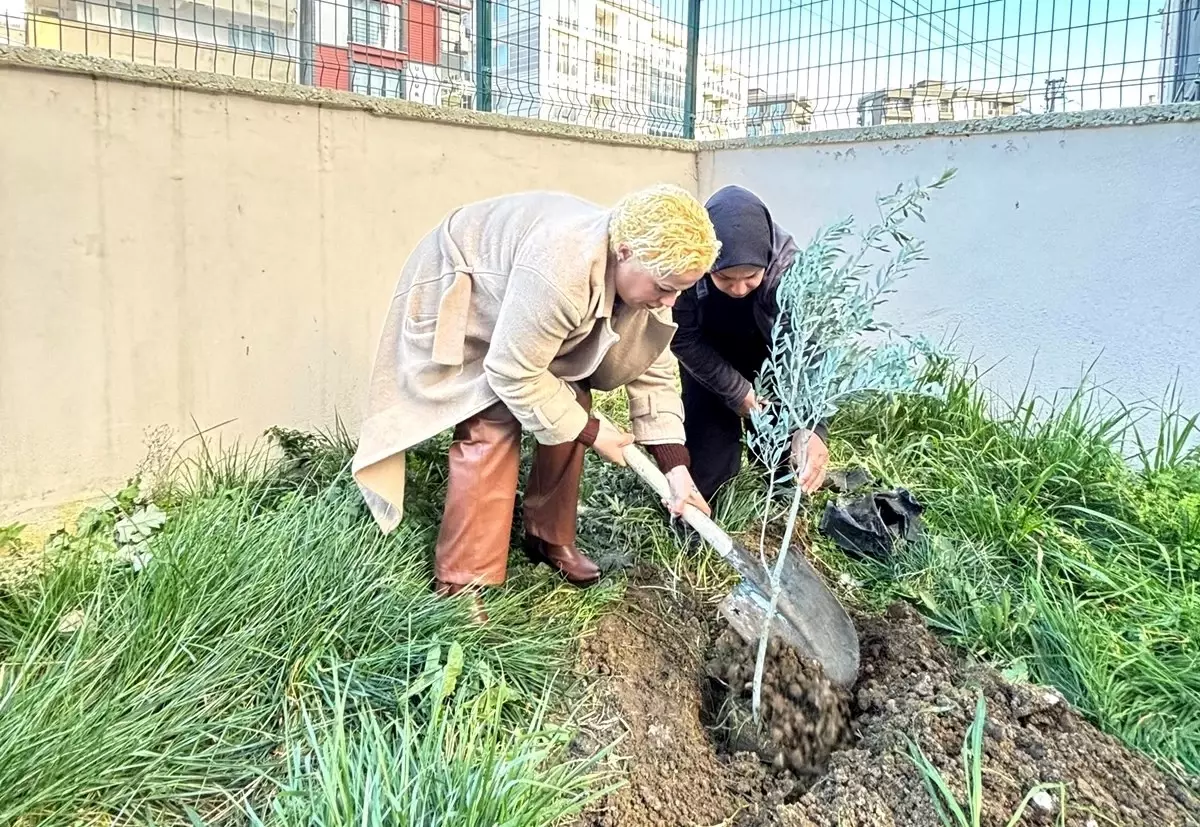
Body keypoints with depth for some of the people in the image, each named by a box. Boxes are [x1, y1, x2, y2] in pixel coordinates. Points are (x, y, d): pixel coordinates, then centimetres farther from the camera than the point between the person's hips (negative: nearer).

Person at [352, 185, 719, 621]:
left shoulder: (646, 269, -17)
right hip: (457, 300, -7)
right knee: (492, 431, -17)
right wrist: (589, 431, -23)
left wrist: (674, 463, -18)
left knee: (570, 408, -2)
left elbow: (652, 367, -10)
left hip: (526, 318, 8)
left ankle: (550, 538, 18)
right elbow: (514, 375, -34)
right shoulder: (558, 272, -43)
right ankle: (460, 582, -5)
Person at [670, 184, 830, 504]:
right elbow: (684, 339, -22)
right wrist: (736, 391, -22)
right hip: (709, 358, 0)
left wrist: (811, 427, -55)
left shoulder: (787, 266, -39)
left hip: (767, 360, 0)